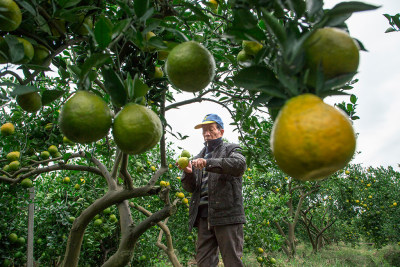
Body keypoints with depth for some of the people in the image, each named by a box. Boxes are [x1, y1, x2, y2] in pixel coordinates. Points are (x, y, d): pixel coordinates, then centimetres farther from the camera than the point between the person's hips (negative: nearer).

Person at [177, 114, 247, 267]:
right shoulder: (200, 157, 24)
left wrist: (208, 163, -24)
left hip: (227, 213, -5)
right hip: (204, 215, 5)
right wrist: (188, 172, -5)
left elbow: (240, 164, -16)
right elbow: (190, 187, 18)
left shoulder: (230, 150, 9)